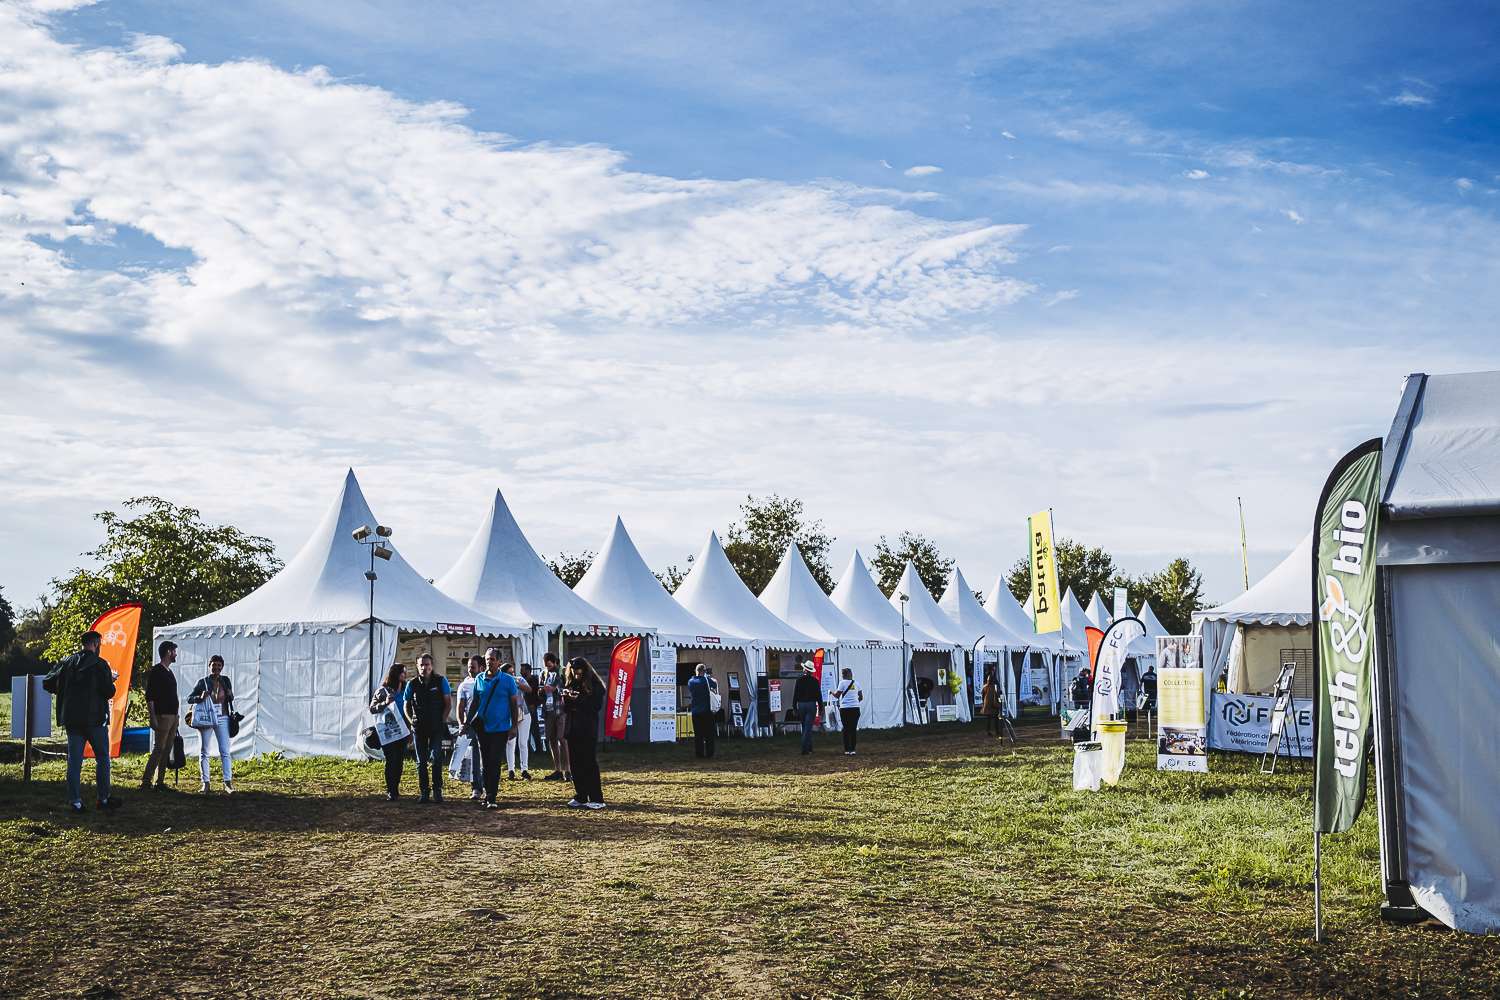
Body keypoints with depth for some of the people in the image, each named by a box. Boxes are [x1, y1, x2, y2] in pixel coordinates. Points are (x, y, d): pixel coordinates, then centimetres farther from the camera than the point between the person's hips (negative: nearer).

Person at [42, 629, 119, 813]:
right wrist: (111, 680, 7)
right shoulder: (100, 664, -9)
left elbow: (47, 683, 6)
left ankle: (75, 801, 5)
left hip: (71, 719, 4)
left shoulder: (67, 663, 6)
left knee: (74, 760, 6)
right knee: (102, 758, 8)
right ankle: (103, 798, 11)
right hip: (95, 719, -4)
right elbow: (109, 692, -12)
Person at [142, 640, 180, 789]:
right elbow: (149, 697, -13)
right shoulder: (155, 671, -8)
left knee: (167, 750, 7)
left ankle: (160, 782, 10)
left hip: (173, 716, 8)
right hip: (162, 716, -8)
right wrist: (153, 718, -18)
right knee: (159, 749, -12)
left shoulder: (169, 672, 18)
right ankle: (146, 782, -11)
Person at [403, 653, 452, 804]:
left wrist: (442, 721, -6)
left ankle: (437, 790, -1)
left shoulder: (441, 681, -2)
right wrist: (412, 722, 0)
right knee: (421, 761, 6)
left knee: (436, 758, -10)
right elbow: (407, 706, 12)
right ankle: (423, 793, 12)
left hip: (437, 727, -2)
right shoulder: (412, 684, 3)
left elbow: (448, 703, 1)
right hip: (419, 728, 2)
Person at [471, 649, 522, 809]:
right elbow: (476, 702, 12)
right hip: (482, 728, 4)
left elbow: (514, 704, -1)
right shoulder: (479, 679, 5)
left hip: (500, 728, -4)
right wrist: (468, 722, 6)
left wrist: (514, 727, -5)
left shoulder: (508, 680, -5)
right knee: (485, 764, 10)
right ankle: (488, 793, 21)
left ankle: (491, 798, -5)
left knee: (494, 763, -6)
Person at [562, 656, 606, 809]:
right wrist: (566, 698, -7)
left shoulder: (595, 686, -3)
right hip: (573, 729, 6)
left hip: (588, 730, -6)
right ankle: (580, 797, 11)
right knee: (576, 764, 5)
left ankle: (596, 799, -4)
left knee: (590, 763, -6)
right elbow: (564, 709, 13)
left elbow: (597, 706, -12)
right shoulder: (570, 685, 12)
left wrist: (579, 699, -17)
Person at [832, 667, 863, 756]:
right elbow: (861, 697, 13)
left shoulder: (842, 683, -4)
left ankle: (847, 750, 0)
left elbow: (837, 695, -5)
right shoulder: (856, 683, 10)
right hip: (855, 708, 4)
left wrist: (832, 692, 14)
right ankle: (852, 749, 7)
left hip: (845, 708, -4)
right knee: (853, 729, 8)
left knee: (846, 729, 3)